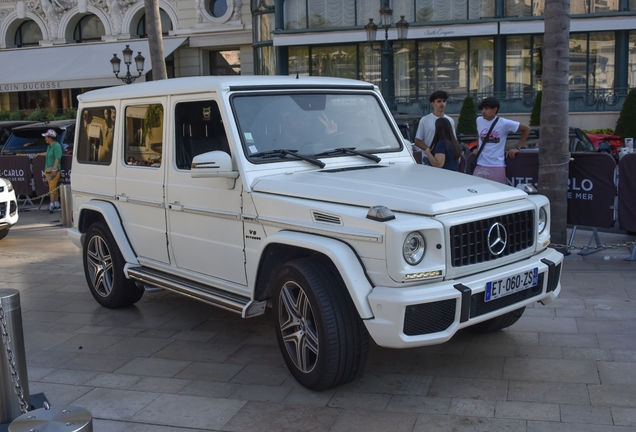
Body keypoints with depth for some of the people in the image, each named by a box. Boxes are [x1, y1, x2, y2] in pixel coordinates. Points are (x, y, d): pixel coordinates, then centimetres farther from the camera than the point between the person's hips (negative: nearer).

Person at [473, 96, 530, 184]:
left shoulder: (504, 123, -7)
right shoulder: (479, 120, 6)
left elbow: (526, 129, 3)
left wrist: (517, 148, 2)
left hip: (497, 167, -4)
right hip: (480, 166, 4)